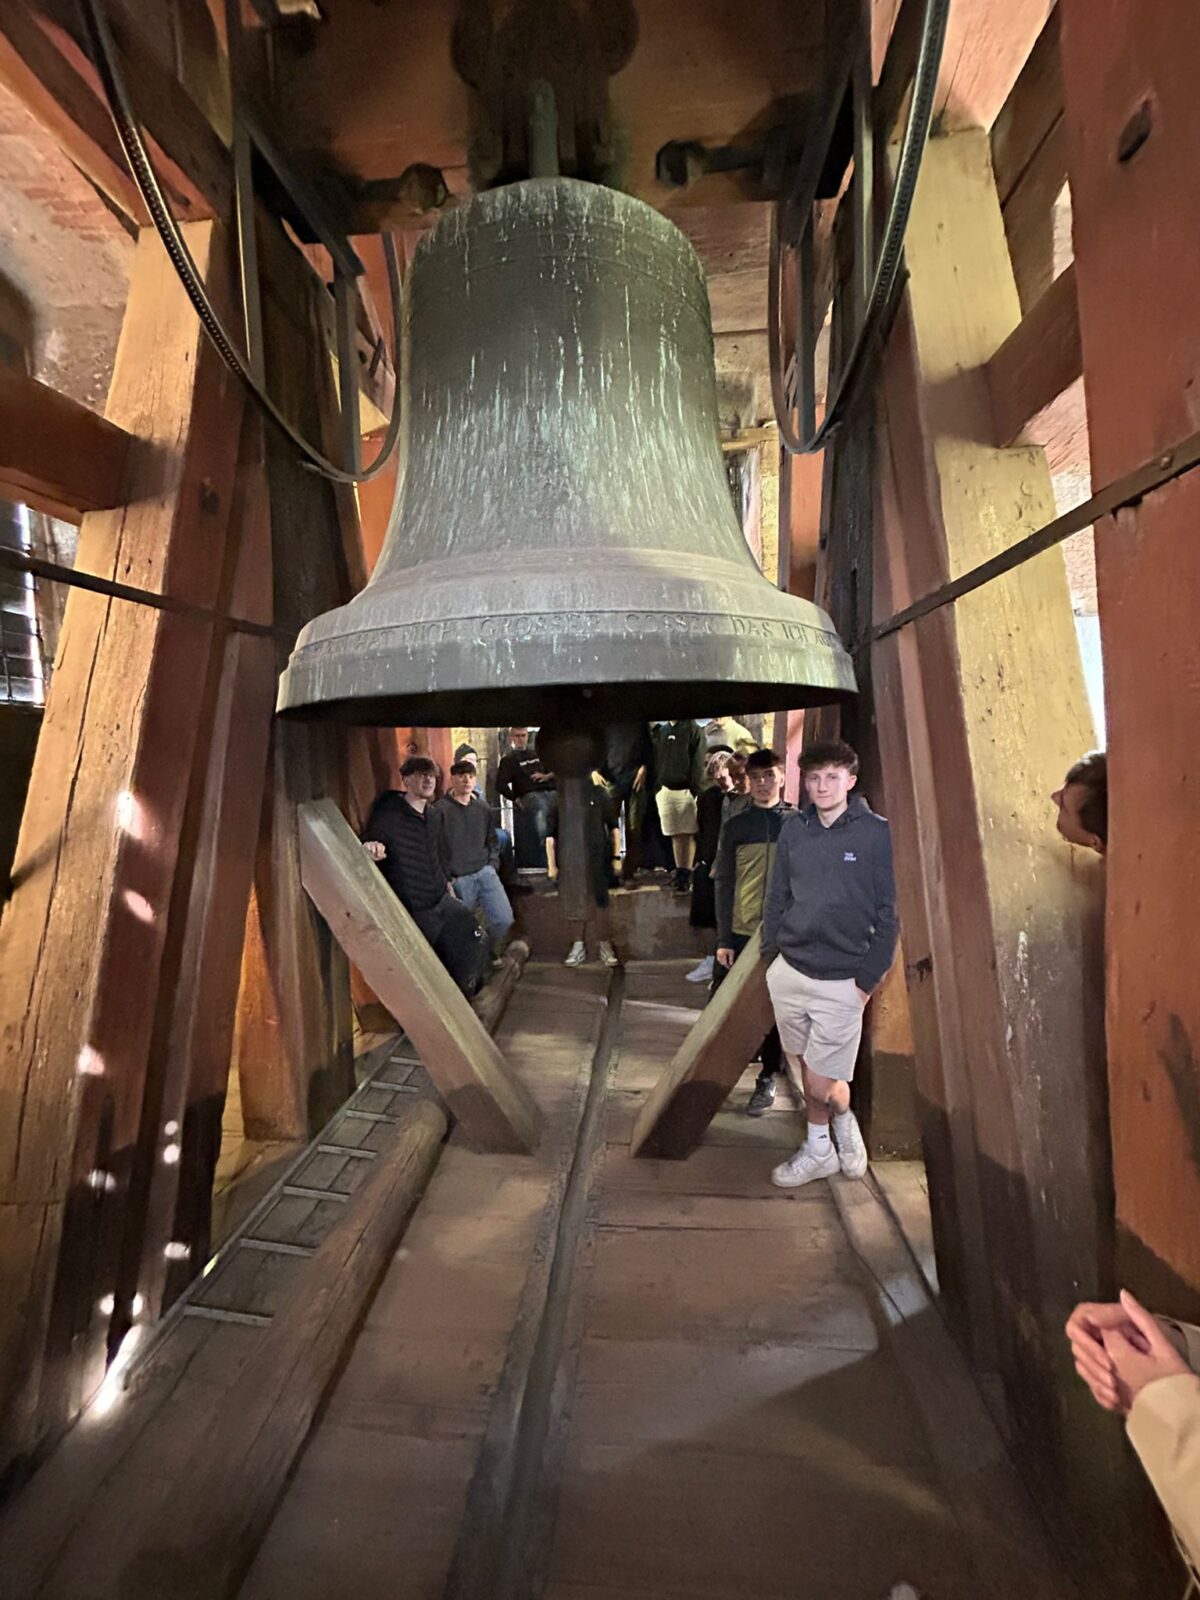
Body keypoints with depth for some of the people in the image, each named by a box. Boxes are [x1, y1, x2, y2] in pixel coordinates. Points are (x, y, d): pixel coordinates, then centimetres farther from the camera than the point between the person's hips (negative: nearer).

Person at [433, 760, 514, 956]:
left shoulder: (483, 807, 9)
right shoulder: (441, 810, -8)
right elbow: (436, 848, -9)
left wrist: (493, 864, 6)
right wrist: (447, 879, -9)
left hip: (485, 872, 4)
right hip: (459, 879, -4)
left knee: (504, 920, -1)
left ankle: (493, 955, 24)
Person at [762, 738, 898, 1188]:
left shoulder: (876, 833, -9)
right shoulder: (794, 829, 2)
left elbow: (889, 911, -7)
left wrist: (869, 977, -10)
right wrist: (768, 952, 6)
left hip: (841, 981, -4)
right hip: (789, 970, 4)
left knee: (821, 1085, 0)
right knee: (804, 1068, 17)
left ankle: (840, 1128, 34)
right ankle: (820, 1150, 38)